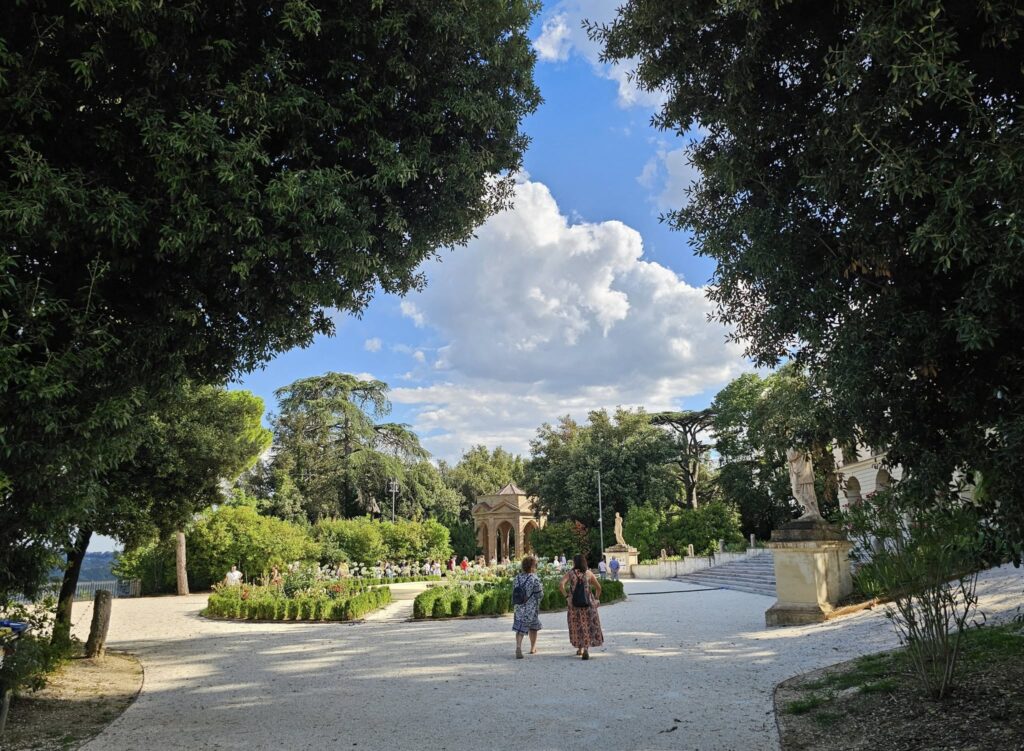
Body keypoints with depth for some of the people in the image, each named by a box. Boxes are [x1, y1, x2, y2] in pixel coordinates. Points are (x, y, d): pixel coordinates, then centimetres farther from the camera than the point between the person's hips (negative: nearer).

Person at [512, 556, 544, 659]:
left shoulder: (517, 578, 1)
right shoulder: (535, 579, -15)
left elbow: (514, 592, 9)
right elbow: (540, 594, -11)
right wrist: (541, 588, 8)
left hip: (519, 607, 3)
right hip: (532, 608, -3)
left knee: (520, 628, 1)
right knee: (533, 627, 18)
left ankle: (518, 647, -20)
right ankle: (533, 648, 32)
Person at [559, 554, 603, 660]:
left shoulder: (570, 573, -2)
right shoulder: (588, 573, -1)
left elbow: (561, 585, -14)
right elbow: (598, 587, 3)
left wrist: (566, 596, -5)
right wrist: (597, 598, 16)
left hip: (574, 603, 1)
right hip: (588, 604, 0)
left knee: (576, 626, 16)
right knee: (588, 626, 5)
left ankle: (580, 648, 25)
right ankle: (586, 648, -10)